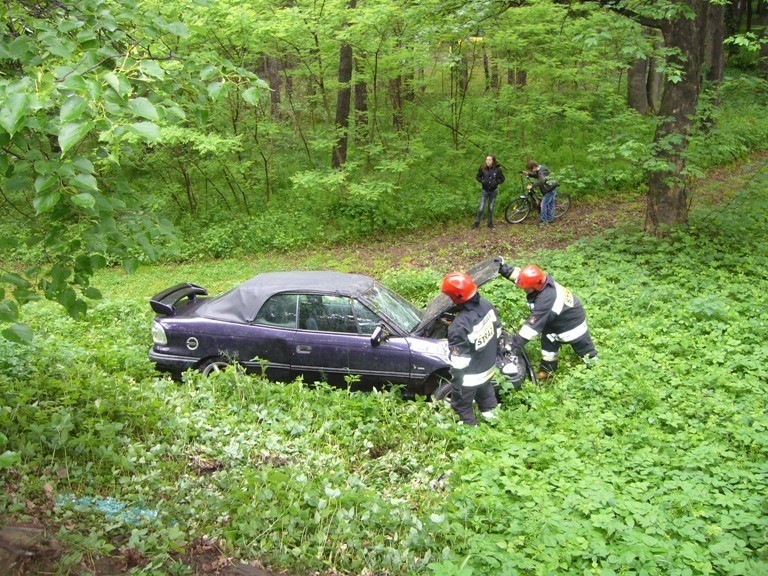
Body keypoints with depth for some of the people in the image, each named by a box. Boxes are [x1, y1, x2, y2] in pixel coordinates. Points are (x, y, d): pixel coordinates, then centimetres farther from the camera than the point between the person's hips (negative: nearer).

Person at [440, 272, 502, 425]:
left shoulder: (459, 327, -40)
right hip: (489, 367, 7)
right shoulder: (486, 305, -17)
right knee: (485, 390, 37)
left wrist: (456, 384, -15)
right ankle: (489, 411, 62)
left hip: (470, 377, -7)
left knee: (462, 404, 21)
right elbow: (497, 329, 2)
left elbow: (459, 362, -29)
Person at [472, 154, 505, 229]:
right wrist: (482, 181, -16)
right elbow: (478, 176, 2)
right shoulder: (482, 168, -11)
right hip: (485, 191, 0)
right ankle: (476, 222, 16)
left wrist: (495, 182, -18)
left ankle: (490, 223, 28)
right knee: (481, 208, -2)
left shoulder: (497, 169, -12)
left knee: (491, 208, 11)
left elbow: (501, 179, -2)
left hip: (493, 191, 0)